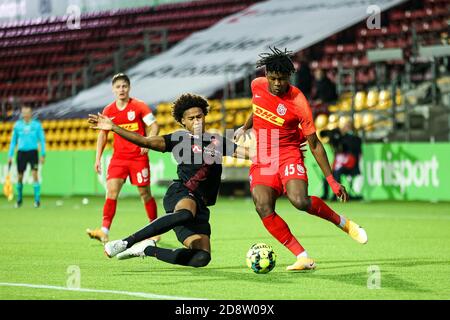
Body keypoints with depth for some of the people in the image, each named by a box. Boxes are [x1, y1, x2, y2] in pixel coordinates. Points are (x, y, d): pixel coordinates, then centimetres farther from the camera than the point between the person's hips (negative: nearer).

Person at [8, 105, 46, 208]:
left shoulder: (37, 125, -1)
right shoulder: (17, 125, 4)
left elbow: (42, 140, 2)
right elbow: (13, 141, 11)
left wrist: (43, 154, -4)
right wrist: (10, 155, 7)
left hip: (33, 152, -2)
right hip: (21, 152, 2)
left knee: (35, 175, -14)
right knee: (19, 177, 7)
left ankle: (37, 200, -10)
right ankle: (19, 199, 26)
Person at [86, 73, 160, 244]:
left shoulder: (139, 106, -4)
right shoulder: (108, 111, 6)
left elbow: (154, 126, -6)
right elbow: (103, 134, 15)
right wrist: (98, 158, 10)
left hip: (139, 157, -2)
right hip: (118, 157, 3)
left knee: (144, 193, 3)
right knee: (111, 190, -12)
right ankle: (104, 231, -17)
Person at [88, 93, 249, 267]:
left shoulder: (217, 141, 21)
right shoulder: (179, 138, 7)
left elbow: (246, 151, 19)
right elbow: (146, 141, -3)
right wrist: (113, 127, -11)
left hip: (201, 205, 5)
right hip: (181, 193, -5)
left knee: (202, 258, -11)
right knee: (185, 214, -43)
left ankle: (148, 250, 8)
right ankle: (127, 242, -37)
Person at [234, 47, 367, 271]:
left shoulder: (298, 103, -15)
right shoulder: (257, 86, -1)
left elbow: (314, 144, -9)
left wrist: (331, 180, -10)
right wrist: (245, 128, 29)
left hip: (289, 155, -4)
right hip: (261, 160, 4)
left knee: (300, 201, -30)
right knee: (263, 208, -21)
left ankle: (343, 222, -1)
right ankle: (302, 257, -18)